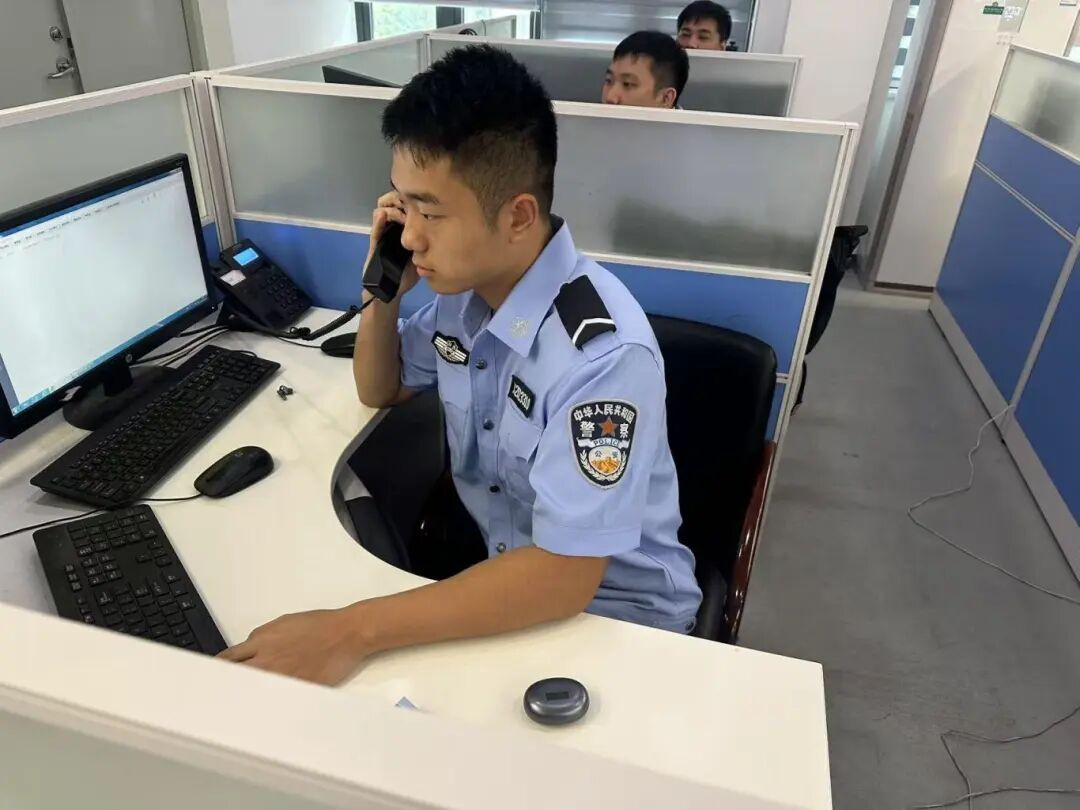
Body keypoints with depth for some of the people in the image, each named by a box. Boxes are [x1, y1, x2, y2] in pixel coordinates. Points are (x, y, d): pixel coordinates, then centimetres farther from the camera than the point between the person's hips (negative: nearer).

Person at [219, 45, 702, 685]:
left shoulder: (601, 350, -31)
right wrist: (382, 292, -9)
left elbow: (562, 576, -31)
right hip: (496, 569, 6)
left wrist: (355, 631, -32)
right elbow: (381, 392, 10)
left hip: (613, 613, -5)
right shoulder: (465, 288, -8)